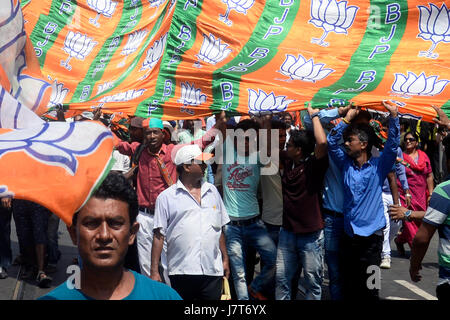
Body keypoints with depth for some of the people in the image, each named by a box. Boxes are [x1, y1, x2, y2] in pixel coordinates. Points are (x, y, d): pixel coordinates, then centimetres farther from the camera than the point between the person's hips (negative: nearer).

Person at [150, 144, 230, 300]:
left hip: (212, 271, 3)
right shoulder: (166, 197, 1)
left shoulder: (212, 191, 14)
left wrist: (225, 259, 18)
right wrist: (154, 271, -4)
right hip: (181, 272, -3)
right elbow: (159, 235, -1)